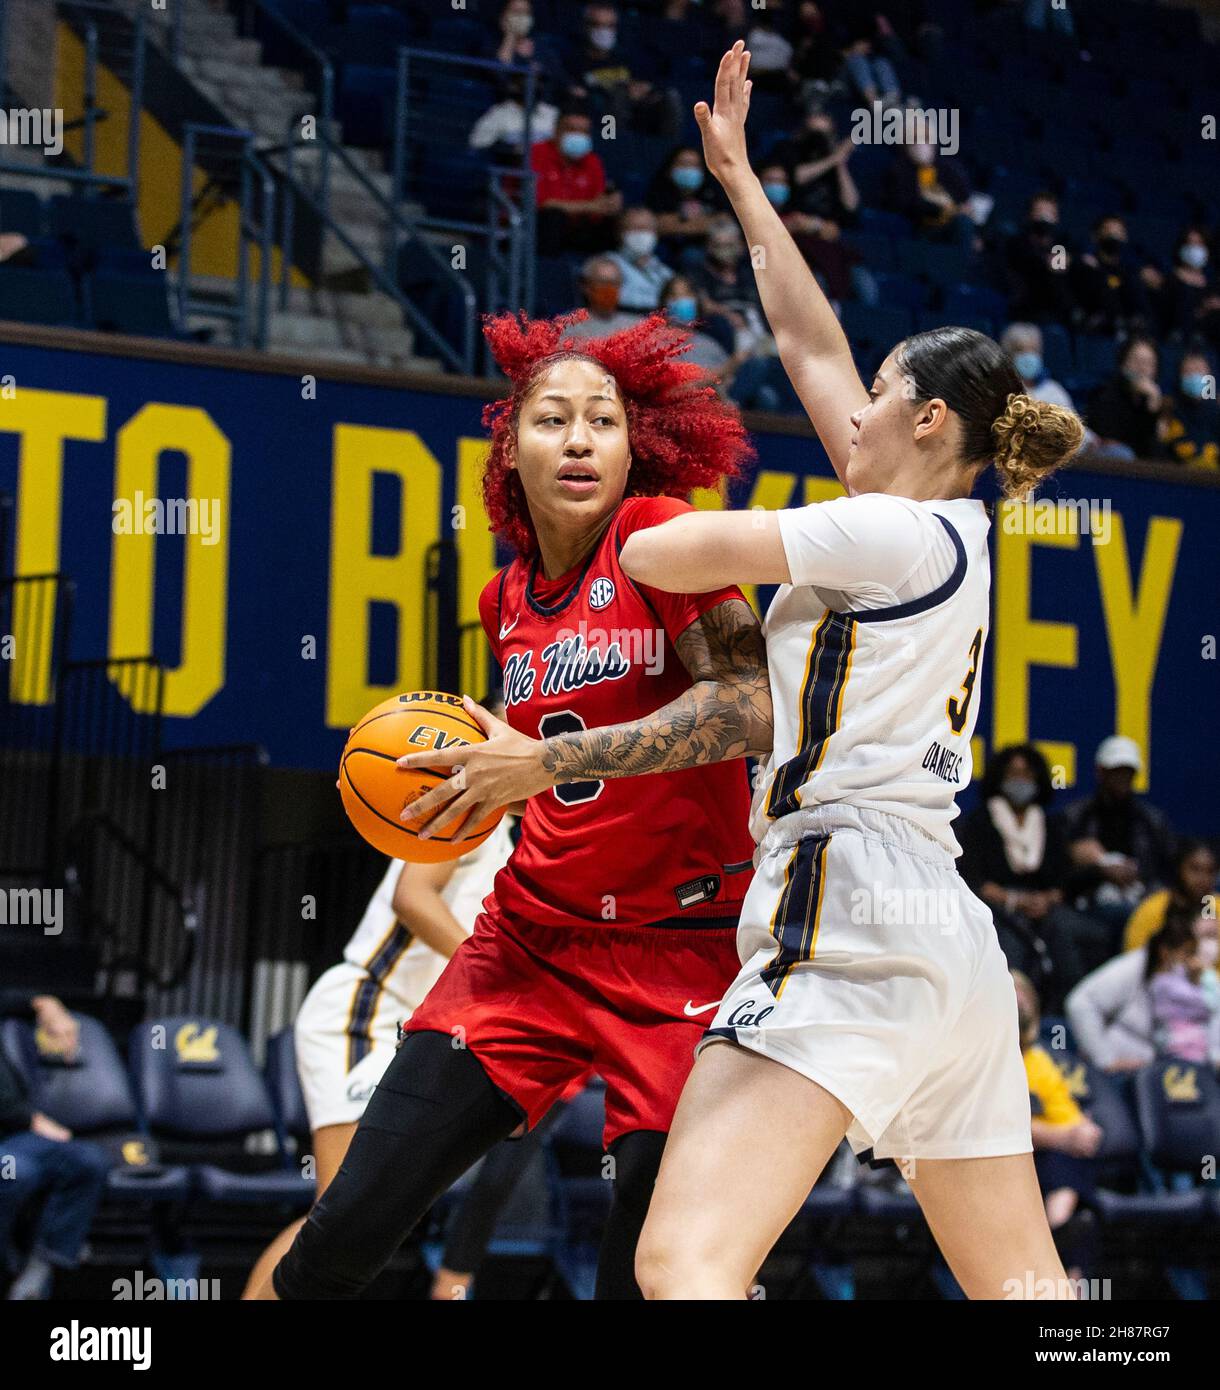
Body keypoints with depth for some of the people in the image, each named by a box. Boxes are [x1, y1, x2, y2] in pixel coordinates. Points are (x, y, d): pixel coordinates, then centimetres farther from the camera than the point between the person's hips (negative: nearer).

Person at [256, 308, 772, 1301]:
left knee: (650, 1274, -8)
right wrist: (479, 778, 8)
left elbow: (752, 713, -22)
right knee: (347, 1231, -5)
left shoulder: (659, 534, -8)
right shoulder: (508, 600, 11)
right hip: (530, 938, 5)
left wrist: (546, 761, -21)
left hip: (680, 955, -5)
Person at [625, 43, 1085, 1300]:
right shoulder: (943, 528, 19)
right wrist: (738, 179, 34)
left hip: (853, 905, -10)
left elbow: (659, 556, -5)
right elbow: (807, 340, 28)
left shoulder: (904, 533, -4)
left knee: (683, 1263, -22)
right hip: (953, 946, 10)